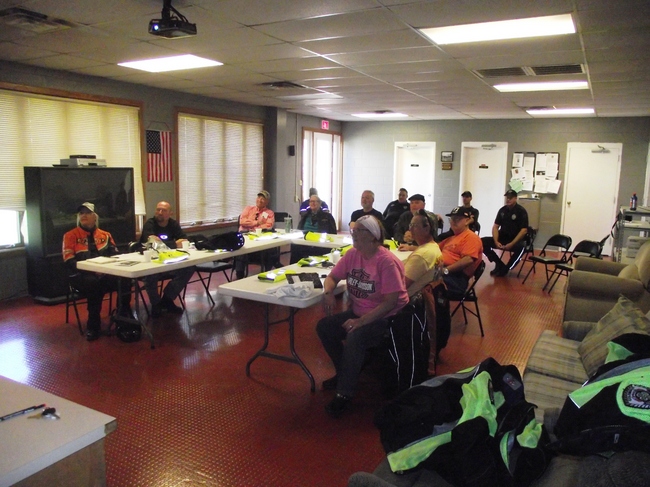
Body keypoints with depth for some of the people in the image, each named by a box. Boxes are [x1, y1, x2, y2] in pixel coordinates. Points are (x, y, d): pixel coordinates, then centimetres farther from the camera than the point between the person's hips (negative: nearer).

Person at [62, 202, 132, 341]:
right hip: (81, 276, -2)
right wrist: (91, 269, -19)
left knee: (124, 278, -30)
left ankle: (125, 316, -17)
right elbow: (69, 261, -5)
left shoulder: (105, 235, 16)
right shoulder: (70, 235, 5)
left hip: (105, 274, 3)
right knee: (95, 283, -38)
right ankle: (93, 326, -24)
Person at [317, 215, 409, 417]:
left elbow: (391, 301, -24)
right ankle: (346, 372, 13)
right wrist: (328, 291, -16)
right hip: (359, 313, 8)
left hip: (386, 318, -7)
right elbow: (332, 277, 8)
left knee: (355, 336, -32)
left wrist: (361, 321, -26)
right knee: (324, 326, -7)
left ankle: (345, 393, -14)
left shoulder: (386, 261, -22)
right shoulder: (352, 254, -1)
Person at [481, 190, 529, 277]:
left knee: (521, 247, -39)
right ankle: (499, 264, -1)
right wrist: (496, 241, -13)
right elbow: (495, 226, 5)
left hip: (516, 240, -4)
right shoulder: (502, 210, 6)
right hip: (502, 238, 5)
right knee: (483, 242, -17)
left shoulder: (521, 211, -7)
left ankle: (505, 269, -15)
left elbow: (524, 230, -14)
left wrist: (511, 244, -22)